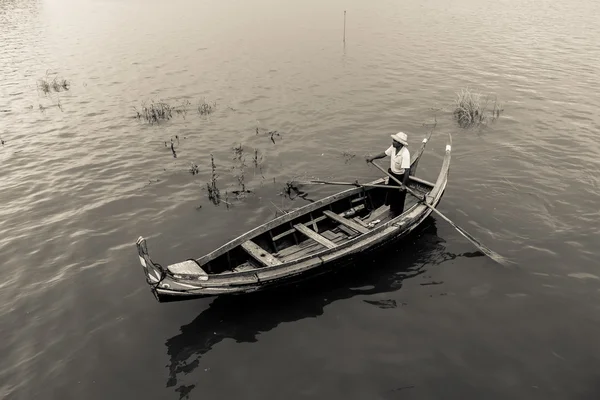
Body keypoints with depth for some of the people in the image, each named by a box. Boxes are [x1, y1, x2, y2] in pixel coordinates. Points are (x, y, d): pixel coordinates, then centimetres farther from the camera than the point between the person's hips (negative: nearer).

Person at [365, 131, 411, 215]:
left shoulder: (405, 153, -35)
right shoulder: (393, 147, -14)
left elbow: (407, 170, -35)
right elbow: (384, 153, 4)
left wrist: (403, 184, -35)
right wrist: (372, 158, -3)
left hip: (400, 177, -7)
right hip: (392, 174, 7)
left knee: (399, 197, 12)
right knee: (391, 192, 26)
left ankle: (398, 215, 34)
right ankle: (392, 209, 51)